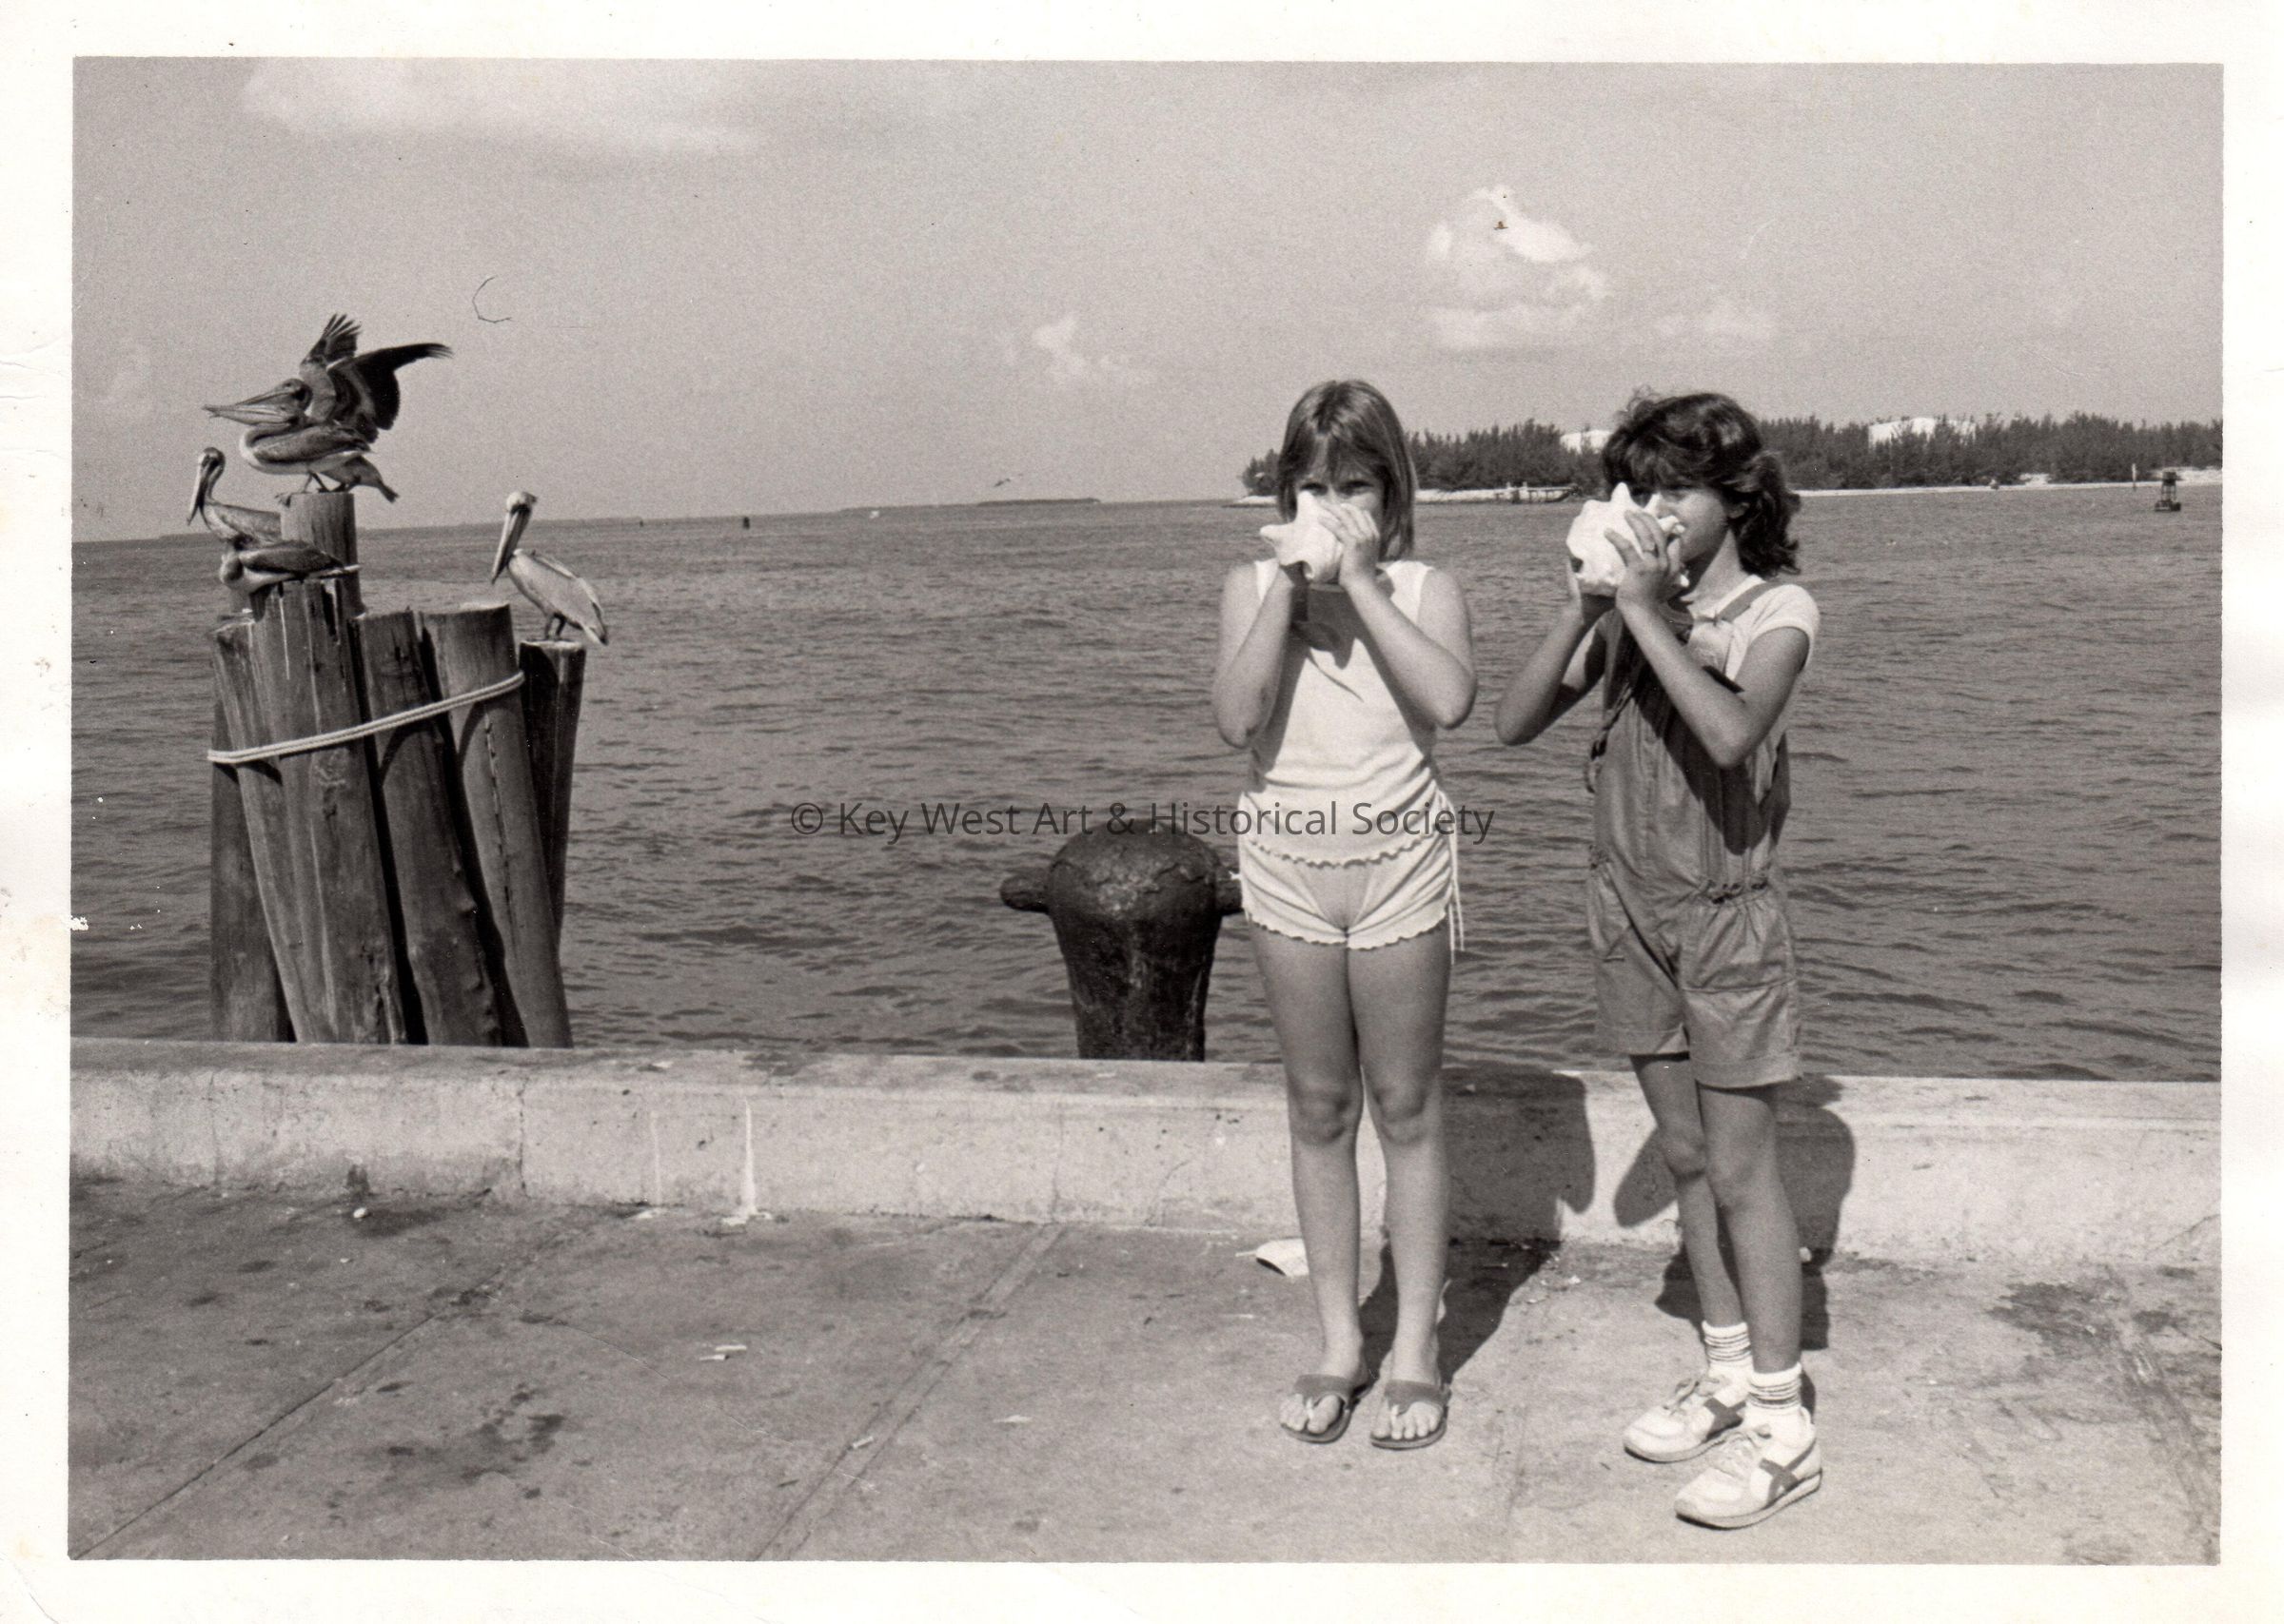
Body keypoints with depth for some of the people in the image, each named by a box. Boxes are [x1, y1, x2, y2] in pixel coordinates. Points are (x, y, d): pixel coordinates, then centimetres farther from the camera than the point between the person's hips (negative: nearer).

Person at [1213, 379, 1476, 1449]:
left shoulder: (1421, 590, -2)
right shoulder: (1253, 586, 2)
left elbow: (1450, 700, -22)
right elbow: (1237, 719, -14)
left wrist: (1362, 581, -20)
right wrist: (1286, 589, -17)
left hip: (1398, 858, -2)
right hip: (1287, 863, 2)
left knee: (1406, 1107, 6)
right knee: (1318, 1109, 11)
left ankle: (1416, 1348, 18)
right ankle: (1338, 1342, 24)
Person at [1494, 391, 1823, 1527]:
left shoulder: (1777, 610, -8)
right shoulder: (1628, 607, 3)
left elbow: (1730, 731, -28)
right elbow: (1516, 722, -4)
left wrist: (1646, 613, -23)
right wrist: (1585, 606, -12)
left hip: (1727, 910, -5)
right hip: (1631, 906, 5)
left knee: (1739, 1168, -2)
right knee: (1683, 1156, 14)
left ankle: (1780, 1428, 6)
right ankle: (1728, 1372, 28)